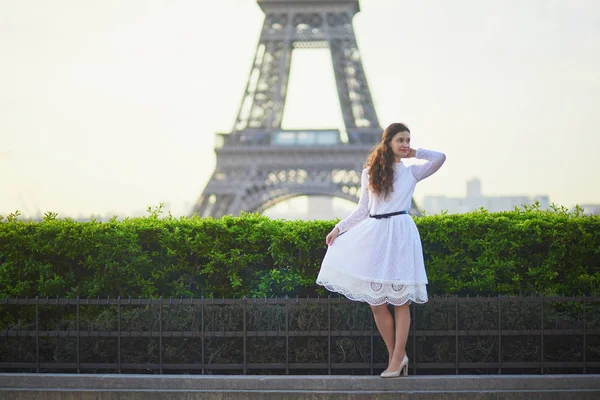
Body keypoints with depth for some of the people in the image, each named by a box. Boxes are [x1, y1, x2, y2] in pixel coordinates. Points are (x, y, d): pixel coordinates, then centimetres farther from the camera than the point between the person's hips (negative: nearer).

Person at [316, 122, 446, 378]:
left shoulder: (412, 172, 8)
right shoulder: (369, 173, 12)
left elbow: (440, 157, -6)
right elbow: (362, 209, 16)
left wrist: (414, 153, 7)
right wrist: (339, 228, 12)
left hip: (400, 234, -2)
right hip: (374, 236, 2)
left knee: (399, 301, -4)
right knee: (375, 302, -1)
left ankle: (396, 360, 0)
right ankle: (396, 355, 12)